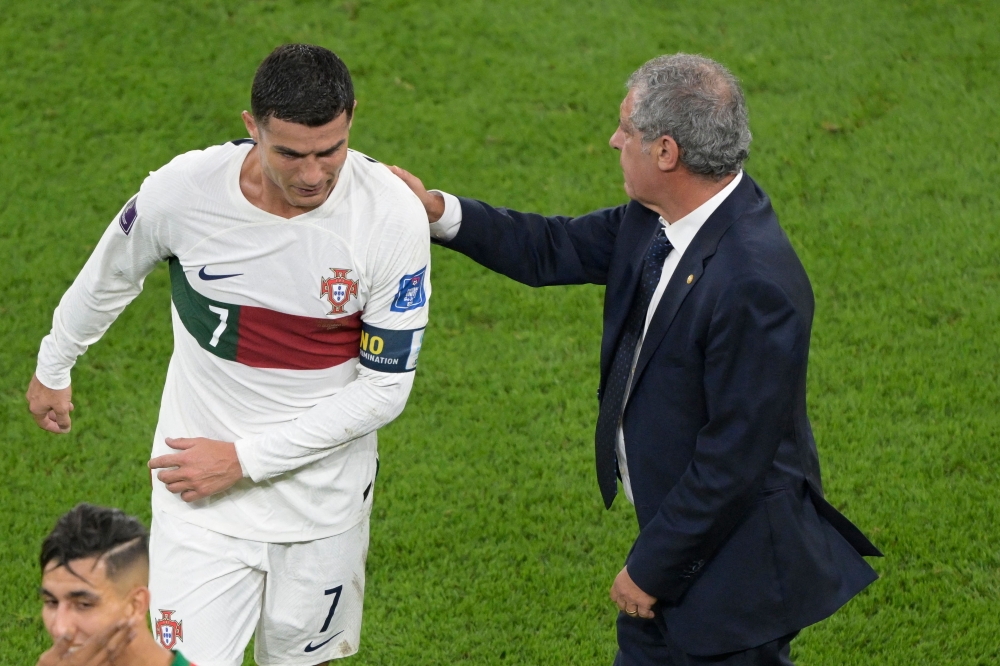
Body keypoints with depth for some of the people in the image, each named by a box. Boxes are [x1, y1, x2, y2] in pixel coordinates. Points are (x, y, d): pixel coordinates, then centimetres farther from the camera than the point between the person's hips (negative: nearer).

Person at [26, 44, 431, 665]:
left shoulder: (394, 213, -19)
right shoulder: (183, 190, -18)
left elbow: (385, 387, -13)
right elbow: (108, 277, 6)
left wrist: (244, 459, -16)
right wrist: (53, 367, 23)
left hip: (325, 495, 0)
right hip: (200, 500, 0)